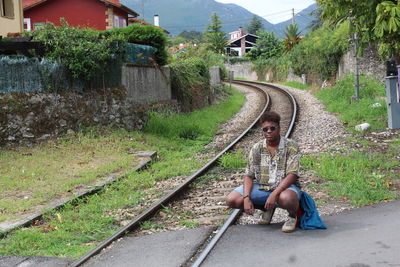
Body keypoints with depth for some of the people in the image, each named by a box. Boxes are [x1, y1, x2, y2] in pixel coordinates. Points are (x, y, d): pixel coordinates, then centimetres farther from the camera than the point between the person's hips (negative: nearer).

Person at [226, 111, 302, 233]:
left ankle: (293, 216, -1)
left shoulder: (291, 146, -9)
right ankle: (268, 208, 13)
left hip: (285, 187, -4)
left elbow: (292, 175, -17)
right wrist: (246, 198, -16)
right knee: (232, 200, -13)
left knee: (285, 198, -42)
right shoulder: (257, 148, 2)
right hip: (261, 187, 5)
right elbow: (249, 176, 0)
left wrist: (274, 194, -30)